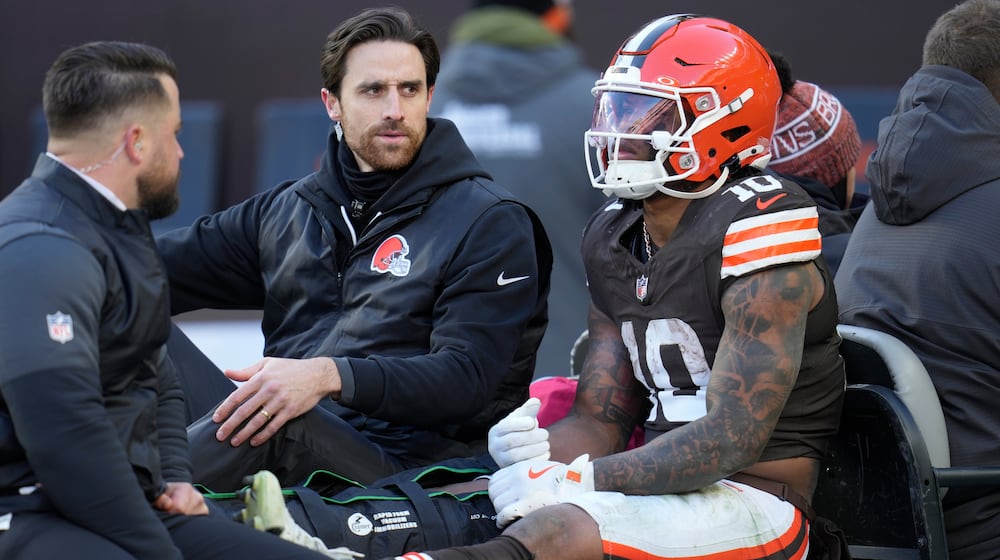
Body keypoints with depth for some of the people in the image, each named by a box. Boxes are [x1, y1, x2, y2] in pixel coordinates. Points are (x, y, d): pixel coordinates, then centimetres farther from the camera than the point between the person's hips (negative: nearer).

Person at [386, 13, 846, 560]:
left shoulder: (757, 231, -15)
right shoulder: (614, 241, 12)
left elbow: (732, 439, -20)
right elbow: (599, 421, 13)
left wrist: (579, 479, -24)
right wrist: (540, 451, -12)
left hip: (755, 506, -8)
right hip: (663, 489, 8)